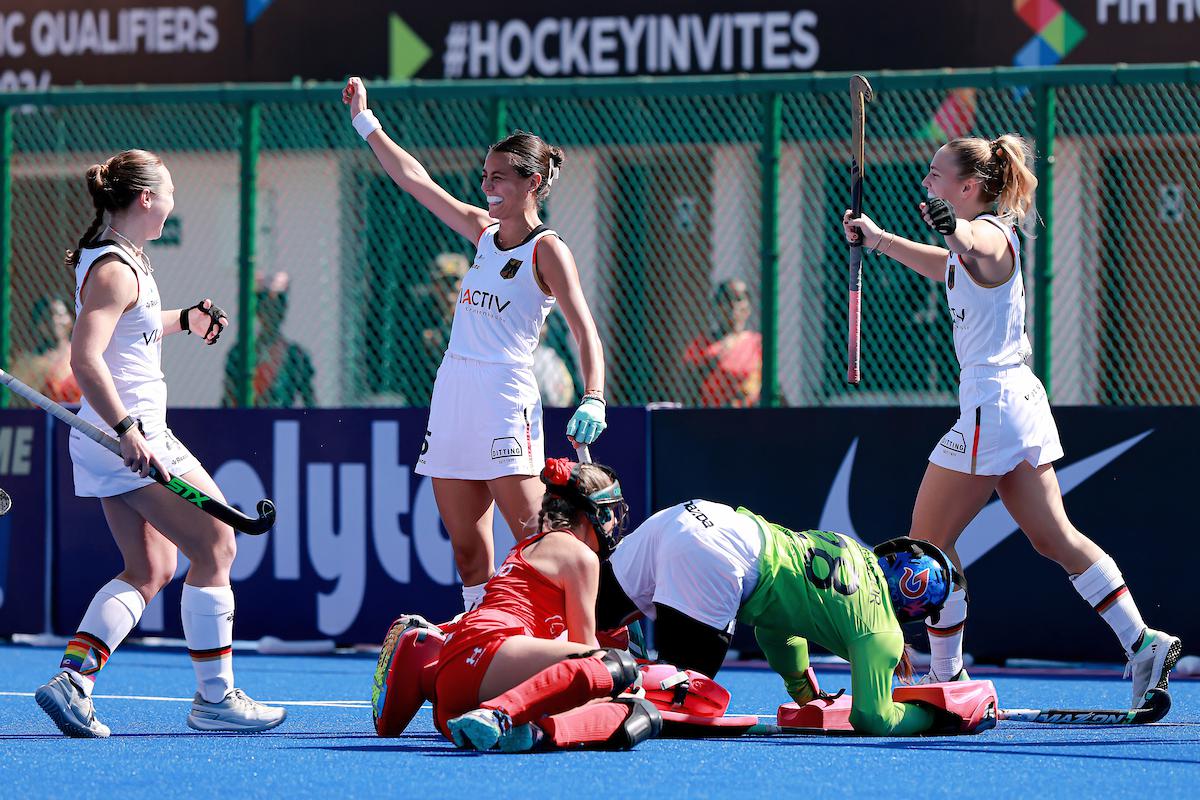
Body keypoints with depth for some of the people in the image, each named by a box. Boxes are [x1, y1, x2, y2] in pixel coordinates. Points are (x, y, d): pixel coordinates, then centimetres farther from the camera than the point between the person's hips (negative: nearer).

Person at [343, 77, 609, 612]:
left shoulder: (547, 249, -6)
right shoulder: (483, 231, 14)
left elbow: (585, 331, -12)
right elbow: (414, 179, 23)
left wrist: (593, 401, -25)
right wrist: (365, 122, 26)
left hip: (506, 398, -7)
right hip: (453, 391, 7)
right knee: (468, 553, 5)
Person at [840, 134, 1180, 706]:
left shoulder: (991, 236, -15)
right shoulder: (972, 243, 13)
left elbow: (973, 246, -43)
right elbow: (946, 264, 38)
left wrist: (954, 229, -65)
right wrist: (878, 239, 36)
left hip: (992, 406, -10)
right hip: (1017, 401, 10)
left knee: (928, 540, -1)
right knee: (1053, 538, 8)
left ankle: (947, 676, 4)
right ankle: (1143, 643, 2)